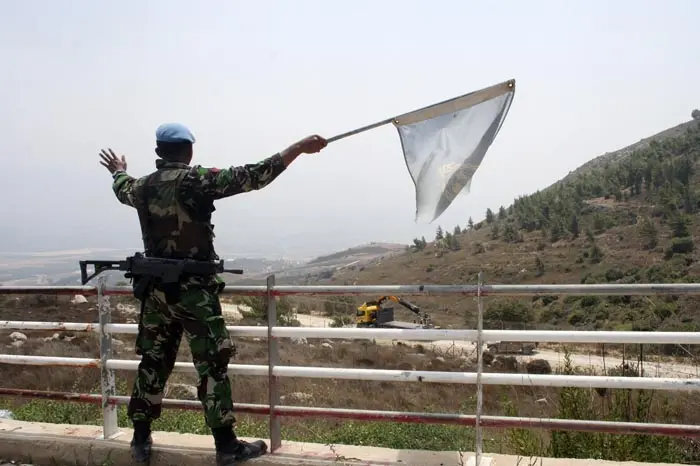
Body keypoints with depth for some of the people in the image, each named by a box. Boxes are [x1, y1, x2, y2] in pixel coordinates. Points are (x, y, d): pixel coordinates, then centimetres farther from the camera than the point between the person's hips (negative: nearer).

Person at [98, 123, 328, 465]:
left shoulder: (143, 186, 7)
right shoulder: (196, 179, -12)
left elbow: (122, 189, 32)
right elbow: (252, 177, -17)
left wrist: (118, 170, 55)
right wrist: (299, 148, -14)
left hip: (156, 289, 7)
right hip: (194, 290, -6)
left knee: (153, 363, 16)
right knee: (212, 366, 0)